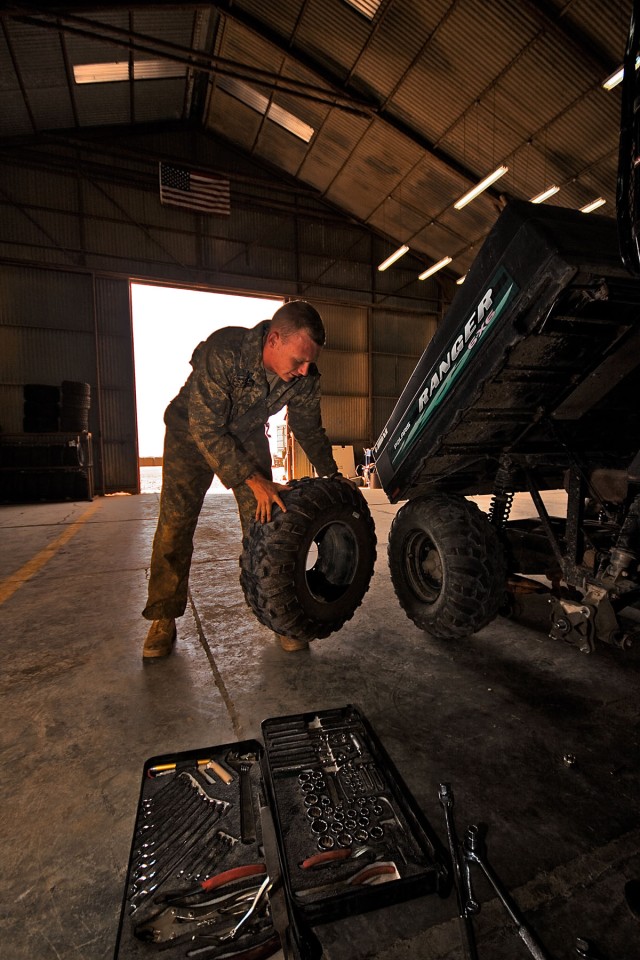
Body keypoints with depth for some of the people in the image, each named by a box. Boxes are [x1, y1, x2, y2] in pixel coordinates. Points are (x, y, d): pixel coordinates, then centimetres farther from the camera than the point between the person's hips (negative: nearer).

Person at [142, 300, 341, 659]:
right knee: (175, 523, -6)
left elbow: (309, 430, -3)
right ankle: (164, 619, 10)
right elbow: (205, 430, -33)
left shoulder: (305, 378, -21)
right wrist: (254, 481, -36)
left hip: (248, 435, 3)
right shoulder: (223, 352, -36)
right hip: (192, 431, -3)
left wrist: (332, 475, -8)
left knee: (264, 523, -5)